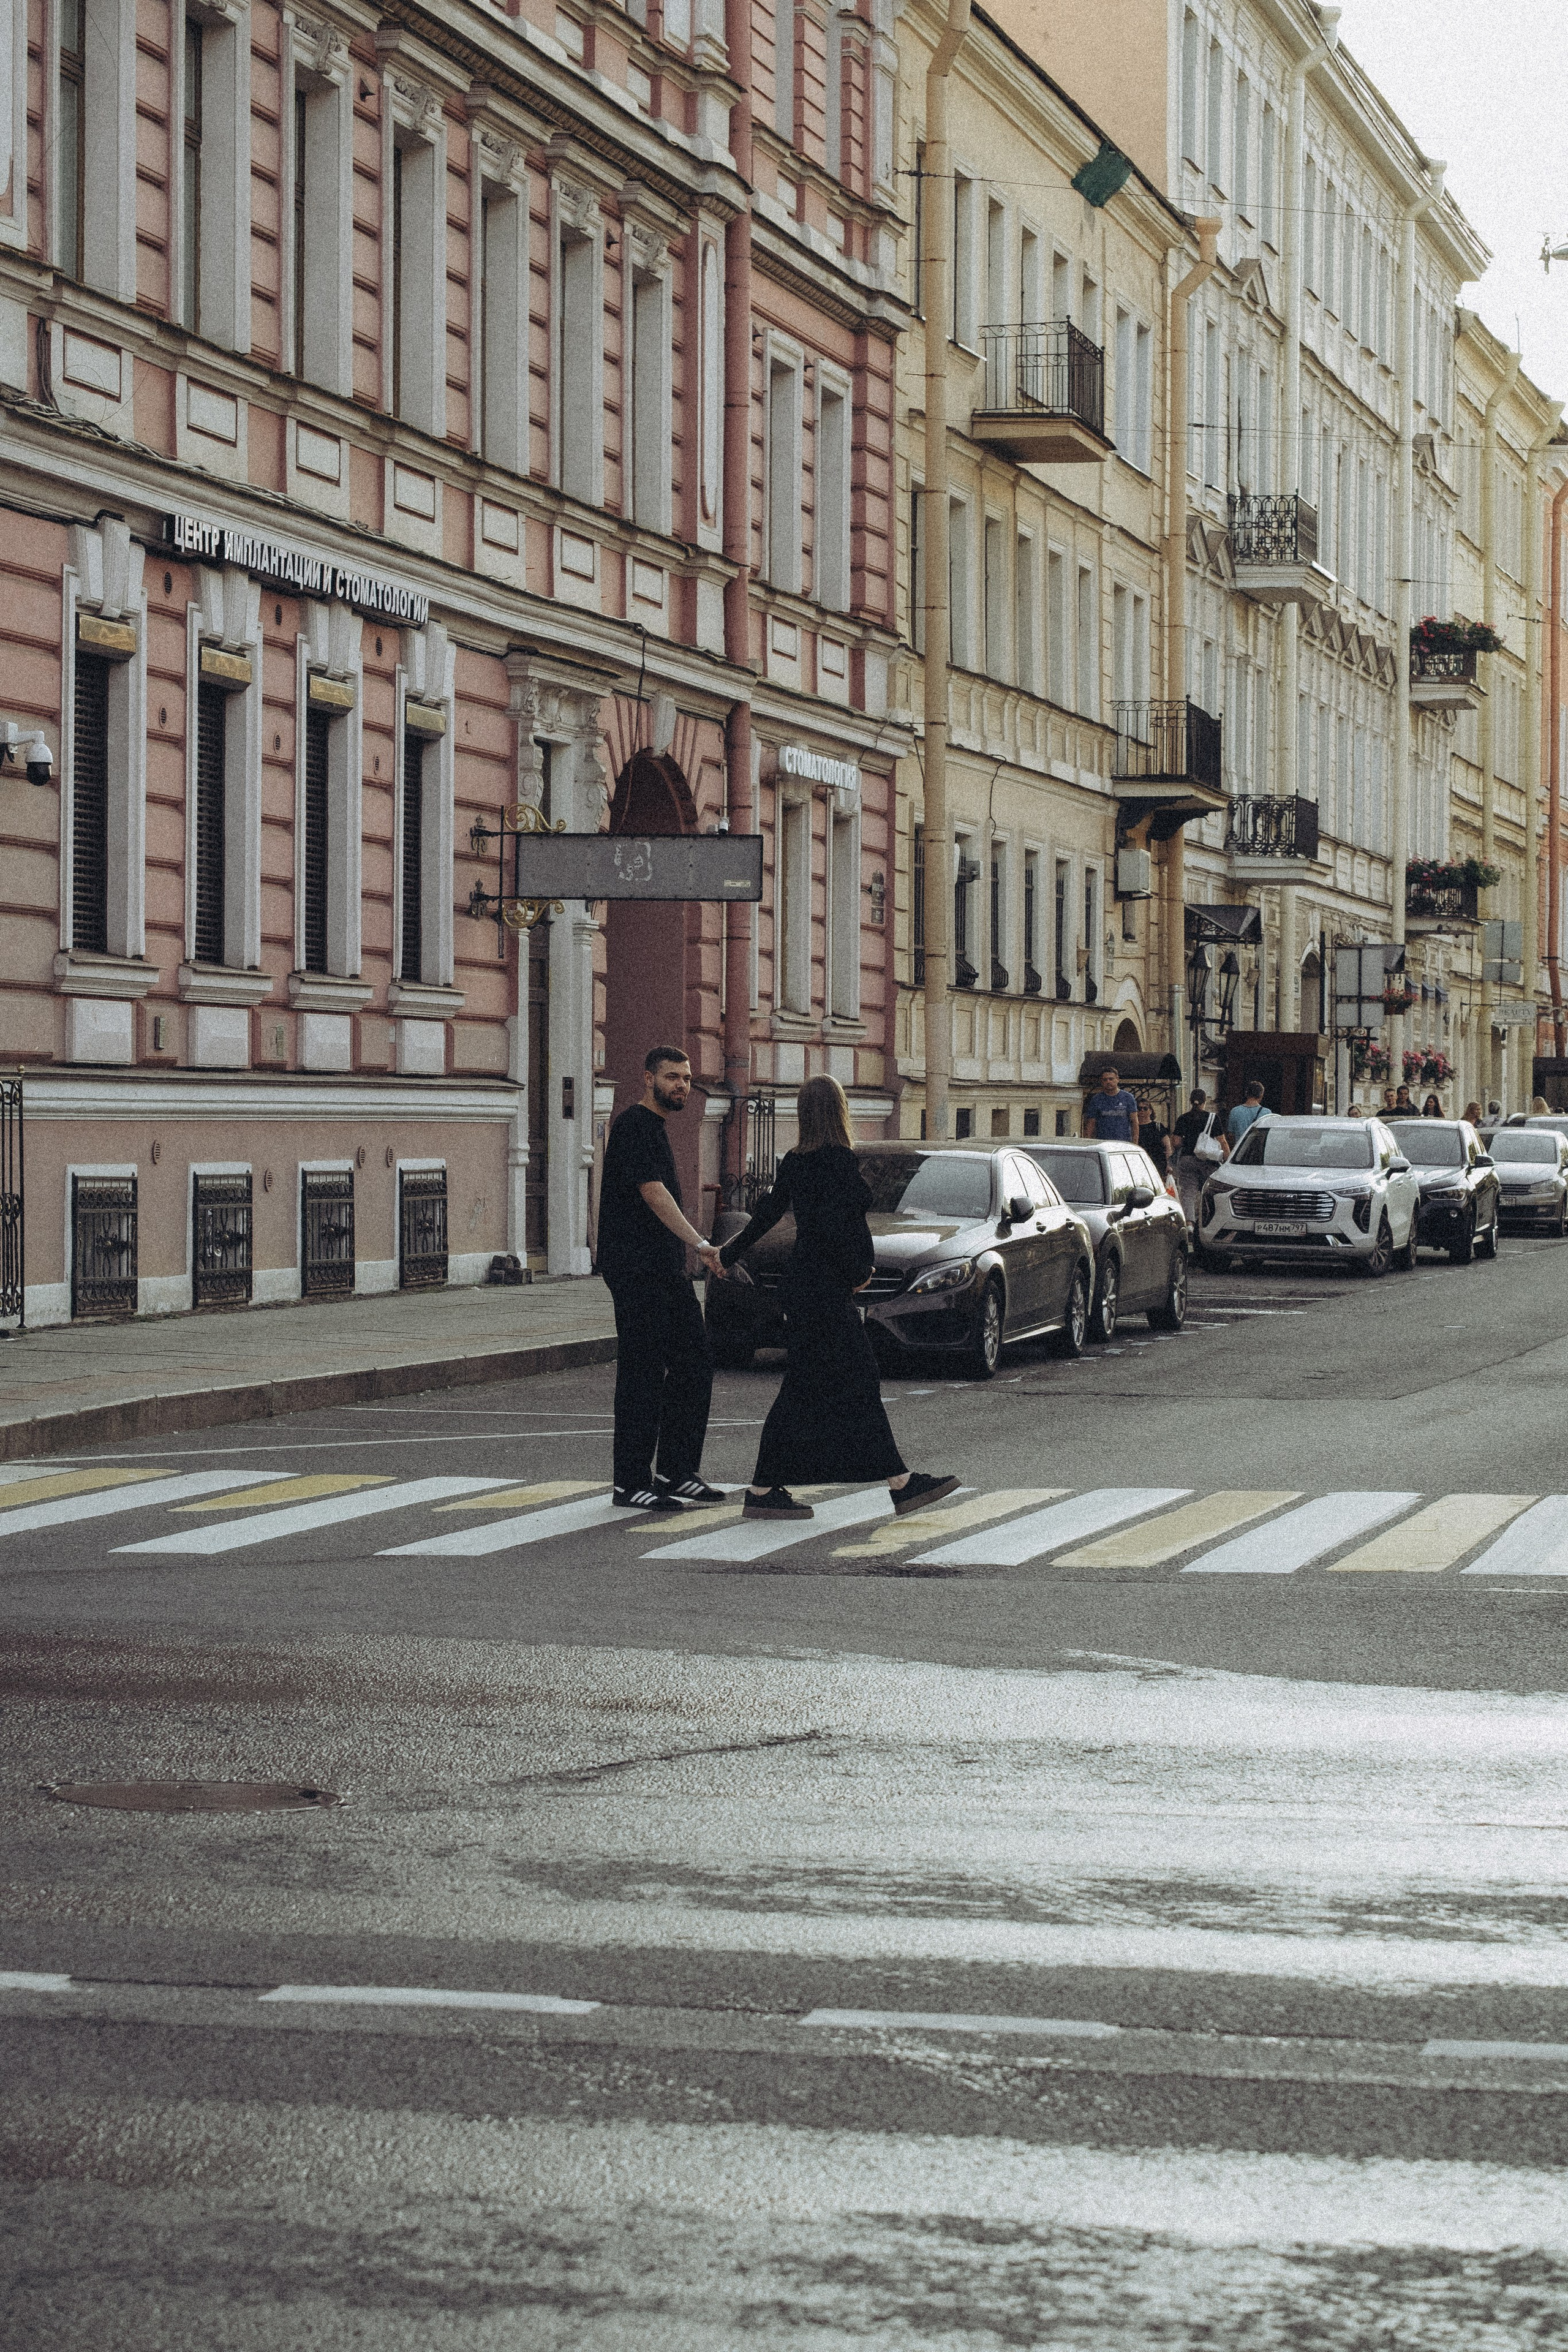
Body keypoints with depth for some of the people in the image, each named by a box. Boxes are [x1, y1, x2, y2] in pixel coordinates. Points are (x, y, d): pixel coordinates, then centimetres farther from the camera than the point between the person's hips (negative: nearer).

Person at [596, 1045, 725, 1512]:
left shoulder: (657, 1128, 19)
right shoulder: (634, 1126, -12)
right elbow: (652, 1193, -24)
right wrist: (700, 1243, -31)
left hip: (667, 1271, 10)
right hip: (637, 1270, -10)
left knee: (694, 1367, 9)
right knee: (644, 1374, -7)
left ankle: (677, 1472, 17)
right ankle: (632, 1484, -3)